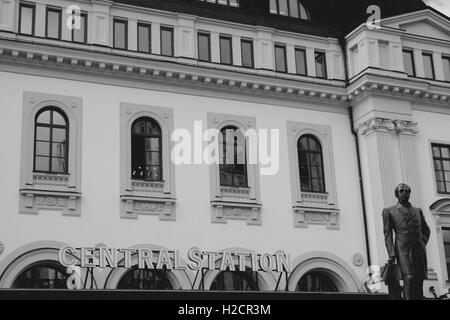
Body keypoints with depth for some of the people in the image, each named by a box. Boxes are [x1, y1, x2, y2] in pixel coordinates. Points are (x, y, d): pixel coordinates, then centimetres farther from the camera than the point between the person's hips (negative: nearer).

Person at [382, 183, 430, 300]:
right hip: (403, 250, -4)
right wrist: (391, 254, -9)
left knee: (419, 281, -3)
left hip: (419, 250, 4)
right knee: (409, 278, -22)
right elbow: (388, 234, 2)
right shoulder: (389, 211, 10)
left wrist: (423, 243, 12)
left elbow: (426, 230, 31)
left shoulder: (418, 211, 22)